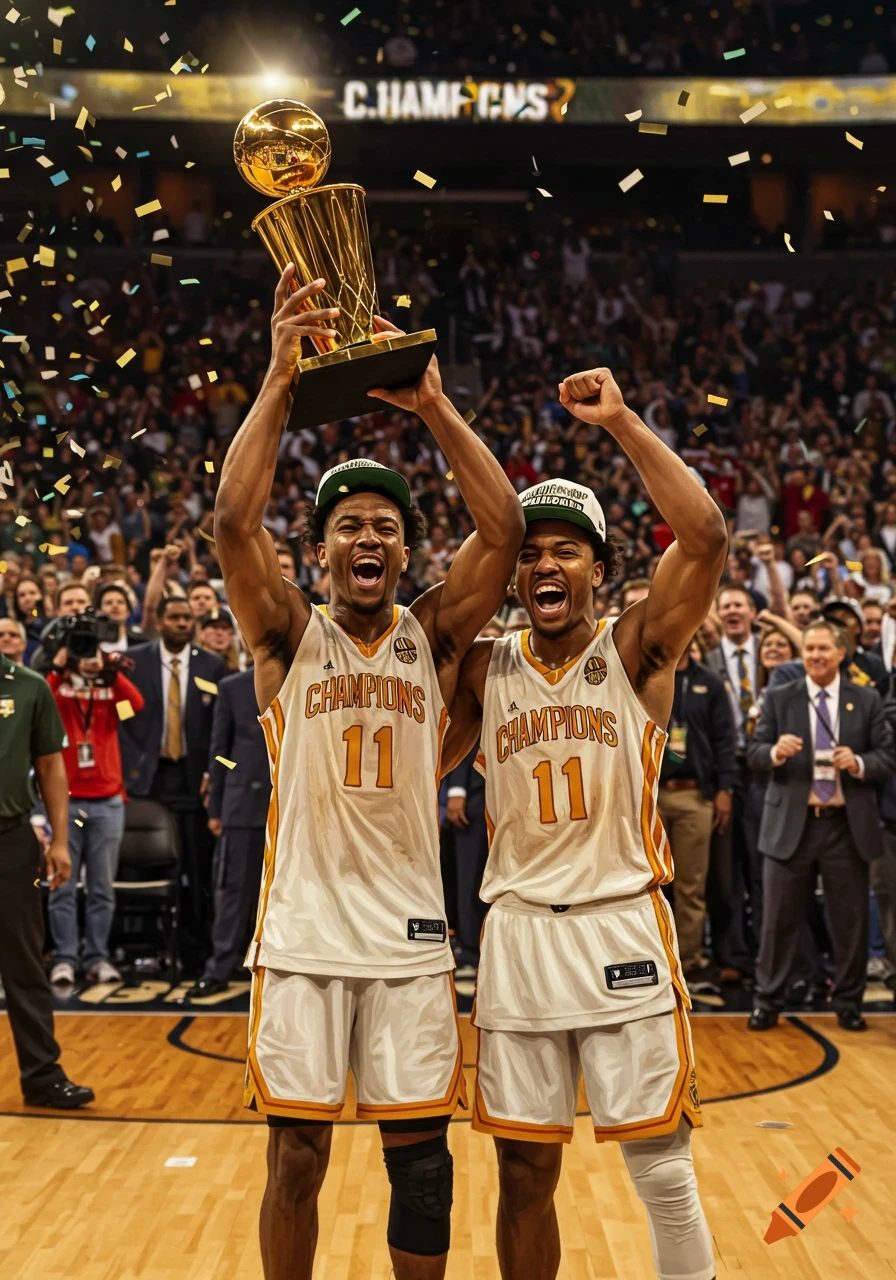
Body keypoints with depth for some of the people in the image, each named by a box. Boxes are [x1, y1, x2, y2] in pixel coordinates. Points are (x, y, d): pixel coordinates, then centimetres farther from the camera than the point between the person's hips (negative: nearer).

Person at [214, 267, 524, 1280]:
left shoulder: (433, 636, 4)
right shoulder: (290, 637, 1)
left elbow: (504, 528, -9)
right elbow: (233, 518, -15)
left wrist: (431, 406, -15)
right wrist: (280, 376, -18)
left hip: (410, 932, 1)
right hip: (303, 929, -1)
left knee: (419, 1153, 8)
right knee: (296, 1153, 6)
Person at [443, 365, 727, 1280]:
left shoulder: (637, 646, -2)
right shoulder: (485, 665, 7)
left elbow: (704, 535, -18)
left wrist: (620, 422, -20)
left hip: (621, 925, -2)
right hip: (517, 931, 3)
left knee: (662, 1171, 3)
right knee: (524, 1170, 9)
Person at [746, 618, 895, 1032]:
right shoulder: (779, 698, 3)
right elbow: (754, 752, -1)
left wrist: (859, 763, -19)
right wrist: (776, 751, -22)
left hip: (847, 825, 1)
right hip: (792, 823, 0)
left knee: (850, 919, 9)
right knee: (779, 918, 5)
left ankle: (848, 1003, 23)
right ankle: (767, 1001, 15)